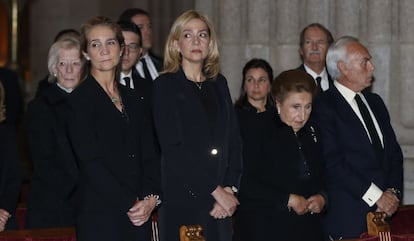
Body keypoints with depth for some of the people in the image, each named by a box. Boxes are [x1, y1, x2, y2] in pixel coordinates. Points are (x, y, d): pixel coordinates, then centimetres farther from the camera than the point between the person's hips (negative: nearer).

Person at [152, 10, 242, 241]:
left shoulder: (219, 83, 14)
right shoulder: (166, 85, -2)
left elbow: (234, 139, 11)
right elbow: (173, 148, -10)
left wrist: (230, 188, -4)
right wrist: (216, 190, -11)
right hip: (183, 201, -4)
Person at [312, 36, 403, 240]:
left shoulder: (375, 102, 18)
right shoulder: (324, 107, -8)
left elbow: (394, 152, 16)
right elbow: (333, 163, -15)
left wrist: (393, 191, -2)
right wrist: (376, 196, -14)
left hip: (384, 212, 6)